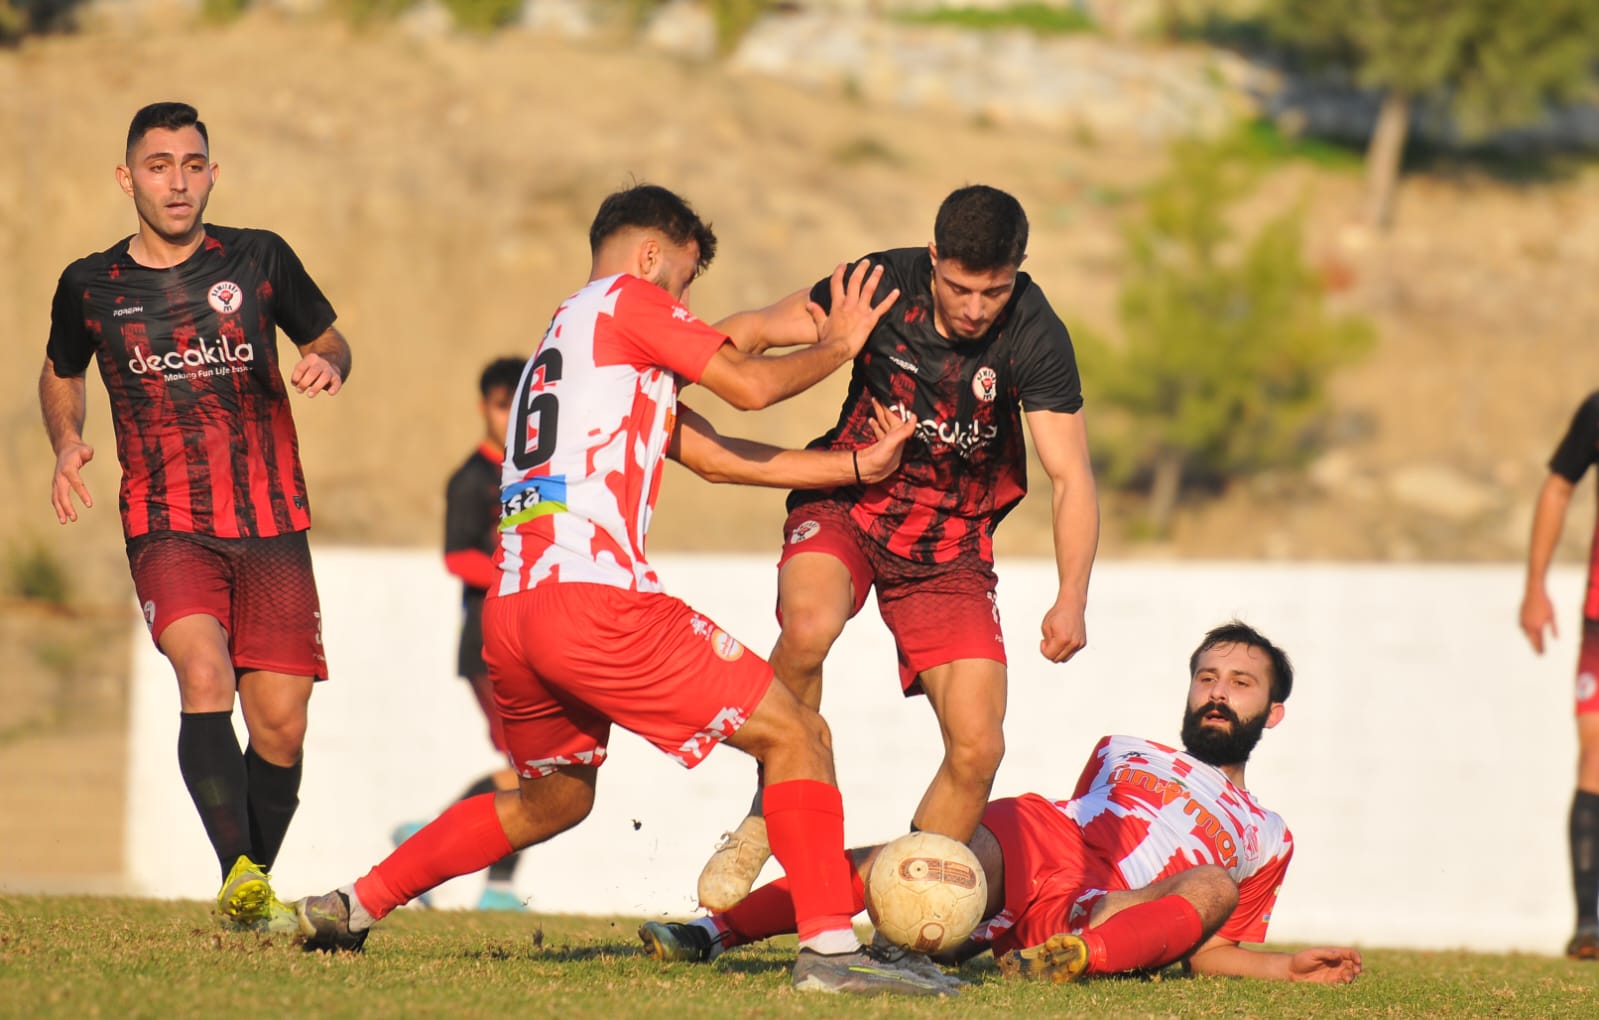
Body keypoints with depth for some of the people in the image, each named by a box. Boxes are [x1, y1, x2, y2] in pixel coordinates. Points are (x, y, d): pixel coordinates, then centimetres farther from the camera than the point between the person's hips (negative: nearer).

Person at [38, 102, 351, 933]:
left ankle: (255, 886, 20)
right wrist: (66, 443, 2)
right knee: (205, 673, -28)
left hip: (272, 526, 2)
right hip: (167, 528, -1)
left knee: (281, 724, -3)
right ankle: (239, 873, -36)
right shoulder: (90, 287, 3)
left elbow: (328, 337, 18)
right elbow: (60, 373, 22)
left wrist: (328, 363, -6)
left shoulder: (257, 259, 3)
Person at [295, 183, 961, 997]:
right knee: (795, 736, -3)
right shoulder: (626, 299, 5)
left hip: (509, 612, 9)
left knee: (552, 800, 30)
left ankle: (351, 906, 28)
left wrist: (857, 465, 24)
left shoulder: (571, 335, 31)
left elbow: (714, 457, 27)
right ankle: (828, 946, -15)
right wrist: (835, 347, 19)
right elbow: (750, 386, 0)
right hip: (592, 600, -9)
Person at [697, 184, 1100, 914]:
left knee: (978, 749, -11)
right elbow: (751, 333, -3)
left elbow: (1069, 475, -18)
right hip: (846, 504, -1)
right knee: (809, 628, -34)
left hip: (952, 544, 1)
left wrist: (1071, 598, -31)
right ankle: (764, 819, -12)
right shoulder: (884, 285, -17)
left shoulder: (1035, 337, -19)